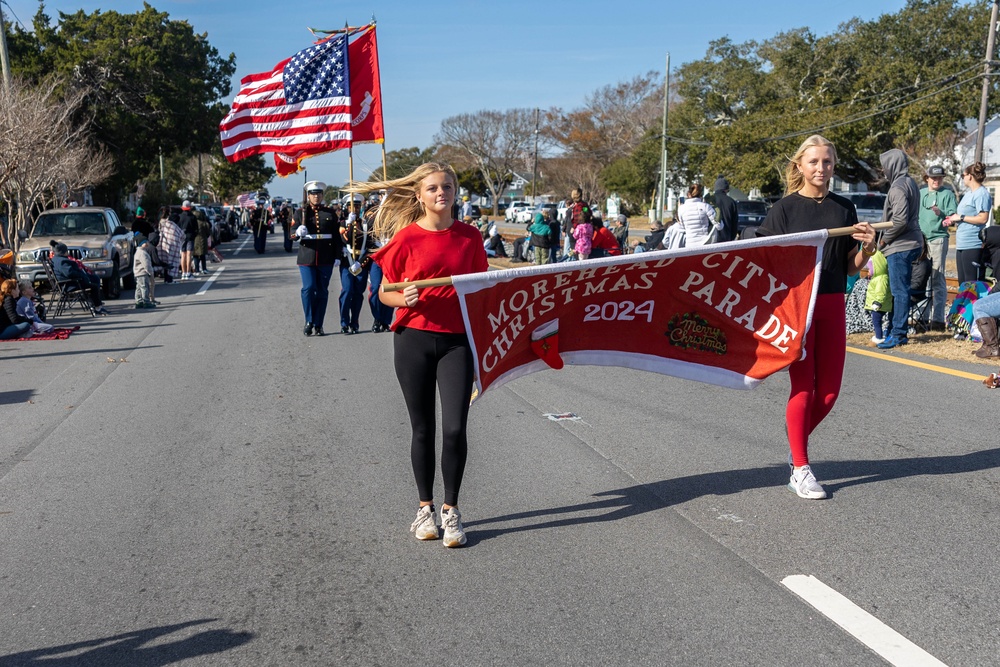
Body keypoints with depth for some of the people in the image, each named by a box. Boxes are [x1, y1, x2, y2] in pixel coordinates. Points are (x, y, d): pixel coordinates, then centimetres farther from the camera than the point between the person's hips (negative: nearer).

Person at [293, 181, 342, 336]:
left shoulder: (330, 213, 8)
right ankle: (309, 321, 7)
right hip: (307, 258, -1)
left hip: (326, 259, 1)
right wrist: (298, 232, -22)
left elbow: (337, 235, 8)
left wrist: (338, 256, 1)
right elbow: (293, 233, 2)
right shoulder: (301, 212, 5)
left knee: (322, 291, 4)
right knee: (308, 288, -10)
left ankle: (318, 325, 12)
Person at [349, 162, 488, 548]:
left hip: (456, 340, 1)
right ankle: (425, 508, 25)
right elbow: (384, 292, 4)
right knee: (423, 428, 8)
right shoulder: (406, 238, -1)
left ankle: (451, 511, 10)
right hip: (413, 339, -1)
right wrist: (404, 299, -18)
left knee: (455, 429, -7)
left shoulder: (469, 237, 5)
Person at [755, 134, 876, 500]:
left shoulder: (844, 208, 7)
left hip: (832, 306, 4)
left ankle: (797, 444, 29)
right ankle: (800, 469, 9)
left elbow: (850, 267, 10)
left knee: (829, 390, 5)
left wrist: (867, 247, -8)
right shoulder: (785, 208, -3)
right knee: (803, 387, -1)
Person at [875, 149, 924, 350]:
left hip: (900, 247, -10)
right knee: (901, 290, 14)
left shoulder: (898, 187, -15)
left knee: (899, 290, -6)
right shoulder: (909, 182, 16)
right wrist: (888, 239, 15)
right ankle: (900, 331, 21)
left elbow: (900, 220, -23)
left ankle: (898, 334, -3)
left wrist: (884, 240, -10)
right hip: (910, 243, 10)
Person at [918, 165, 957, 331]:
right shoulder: (920, 193, 16)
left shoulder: (947, 194, 3)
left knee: (937, 279, -9)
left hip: (938, 239, -5)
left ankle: (938, 319, -11)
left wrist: (941, 213, -22)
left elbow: (954, 215, -5)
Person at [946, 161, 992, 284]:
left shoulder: (982, 194, -12)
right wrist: (953, 220, 11)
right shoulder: (968, 193, 18)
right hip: (961, 245, 10)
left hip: (973, 246, -10)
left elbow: (983, 218, -21)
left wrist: (960, 217, -14)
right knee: (962, 282, 15)